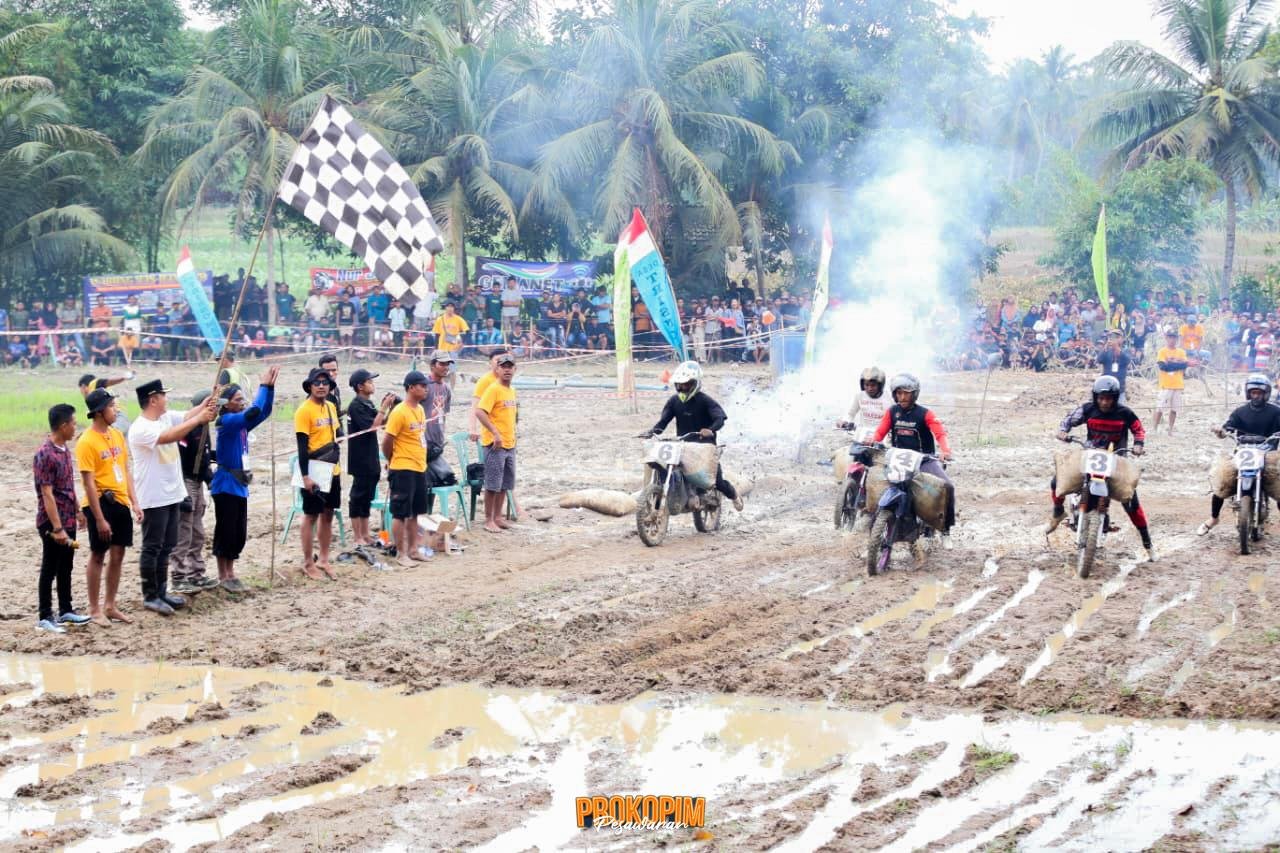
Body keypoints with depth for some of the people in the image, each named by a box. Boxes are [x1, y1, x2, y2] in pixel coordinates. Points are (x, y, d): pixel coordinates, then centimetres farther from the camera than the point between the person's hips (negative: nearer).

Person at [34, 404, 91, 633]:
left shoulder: (65, 449, 7)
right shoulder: (45, 455, -20)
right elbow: (47, 495, -21)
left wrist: (77, 512, 18)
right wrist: (57, 528, -23)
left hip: (68, 520, 8)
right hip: (52, 523, -8)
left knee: (66, 567, 16)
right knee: (50, 569, 1)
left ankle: (65, 610, 26)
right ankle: (45, 617, 9)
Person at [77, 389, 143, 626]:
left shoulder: (117, 435, 8)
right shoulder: (87, 442, -15)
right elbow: (89, 483, -16)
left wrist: (134, 502, 8)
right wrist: (99, 518, -18)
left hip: (120, 503, 7)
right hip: (100, 504, -7)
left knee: (117, 555, 11)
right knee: (98, 556, 3)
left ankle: (110, 606, 23)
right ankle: (95, 610, 13)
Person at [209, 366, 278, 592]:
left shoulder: (242, 424, 9)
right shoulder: (227, 421, -15)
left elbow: (263, 412, 5)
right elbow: (254, 412, -28)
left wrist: (270, 386, -5)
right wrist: (263, 386, -20)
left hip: (240, 485, 8)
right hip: (226, 485, -8)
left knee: (240, 533, 12)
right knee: (225, 531, -1)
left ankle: (230, 572, 23)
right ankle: (223, 576, 8)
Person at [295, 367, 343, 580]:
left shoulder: (331, 407, 9)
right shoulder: (304, 411, -14)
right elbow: (302, 446, -17)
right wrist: (305, 476, -20)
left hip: (332, 470, 7)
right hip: (314, 472, -7)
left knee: (328, 514, 12)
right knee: (311, 516, 1)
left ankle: (323, 560, 22)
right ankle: (308, 563, 9)